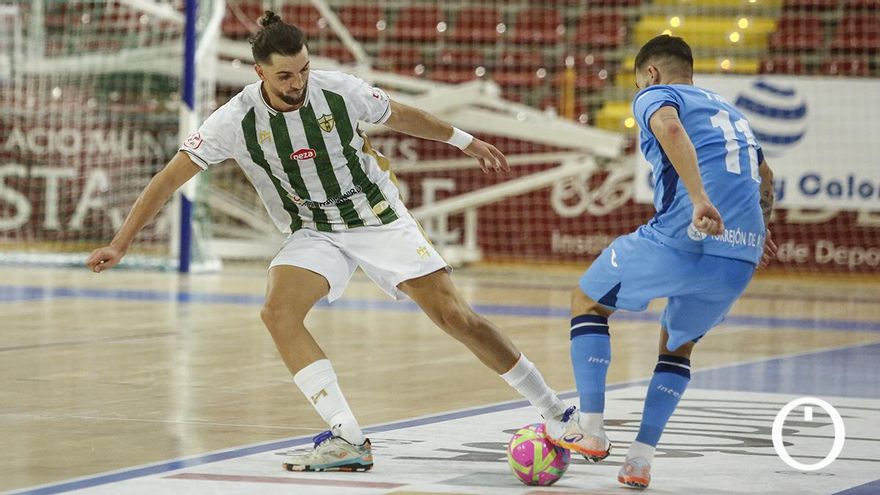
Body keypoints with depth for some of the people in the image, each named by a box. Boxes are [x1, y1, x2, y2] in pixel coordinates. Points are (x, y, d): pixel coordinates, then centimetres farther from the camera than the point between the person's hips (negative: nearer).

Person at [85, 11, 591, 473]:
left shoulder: (340, 90, -16)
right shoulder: (237, 120, -17)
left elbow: (401, 115, 5)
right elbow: (170, 177, -11)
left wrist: (465, 140, 16)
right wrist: (121, 243, -14)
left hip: (380, 219, -1)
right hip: (314, 235, 1)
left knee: (455, 315, -11)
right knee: (279, 311, -27)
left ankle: (556, 411, 3)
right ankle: (348, 441, -28)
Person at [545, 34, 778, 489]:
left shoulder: (655, 94, 7)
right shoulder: (728, 111, 29)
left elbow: (670, 127, -17)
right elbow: (765, 177, 43)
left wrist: (699, 199, -29)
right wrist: (759, 232, 59)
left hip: (681, 241, -6)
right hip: (741, 258, 6)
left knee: (587, 301, 18)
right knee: (677, 344, 28)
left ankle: (590, 427, 10)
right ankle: (640, 459, 16)